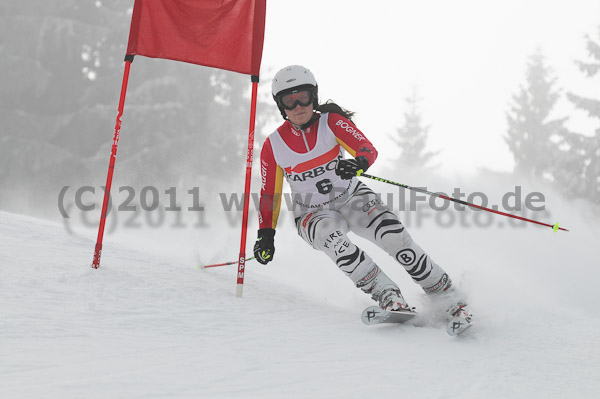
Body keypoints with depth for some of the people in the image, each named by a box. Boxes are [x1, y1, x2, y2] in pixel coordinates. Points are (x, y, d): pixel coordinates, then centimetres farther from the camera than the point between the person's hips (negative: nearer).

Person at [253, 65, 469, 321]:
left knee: (393, 234, -26)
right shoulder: (273, 146, -8)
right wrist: (265, 234, -6)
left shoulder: (331, 122, -11)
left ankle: (444, 292, -13)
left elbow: (368, 149, -22)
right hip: (314, 215, 0)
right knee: (331, 235, -35)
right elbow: (269, 195, 2)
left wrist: (359, 163, -45)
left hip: (352, 197, 0)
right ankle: (388, 297, -34)